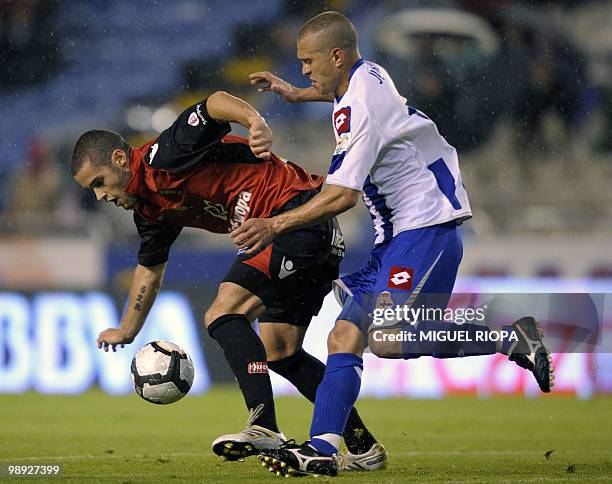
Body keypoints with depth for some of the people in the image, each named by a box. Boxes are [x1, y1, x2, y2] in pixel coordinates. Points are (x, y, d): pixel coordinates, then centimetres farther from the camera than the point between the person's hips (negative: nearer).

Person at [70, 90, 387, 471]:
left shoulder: (163, 157, -13)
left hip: (298, 212, -11)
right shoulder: (150, 209, 16)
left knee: (224, 314, -17)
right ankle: (363, 447, 18)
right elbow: (150, 268, 32)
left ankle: (264, 429, -26)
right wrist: (126, 332, 40)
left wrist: (255, 121, -46)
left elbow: (216, 103, -26)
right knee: (279, 352, 14)